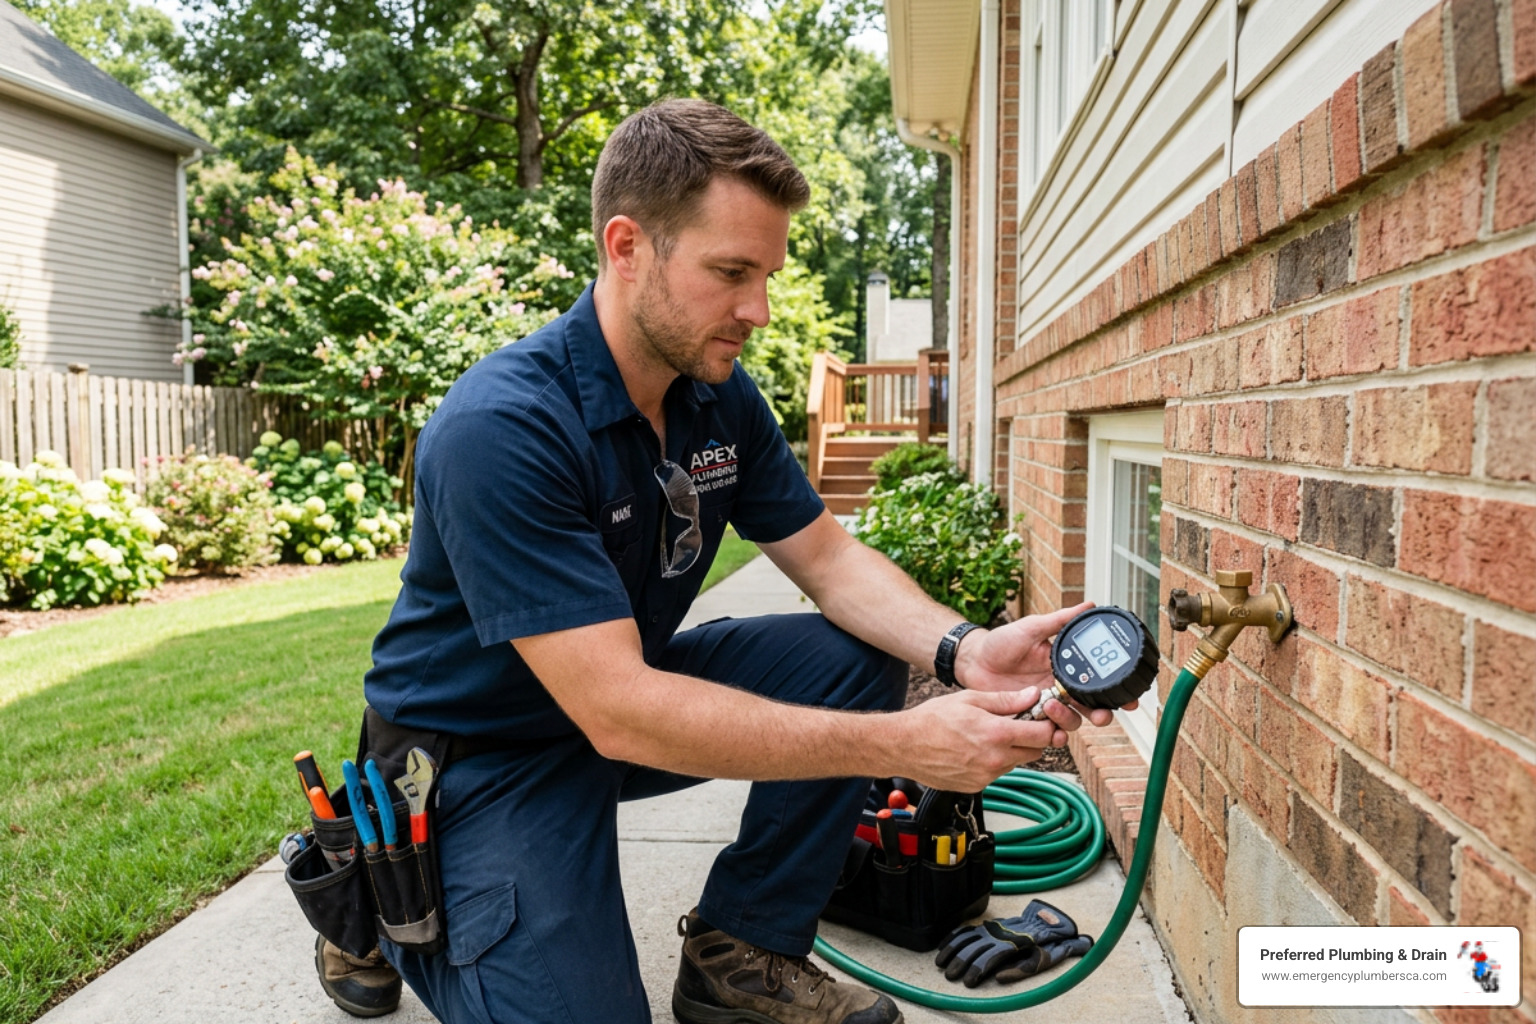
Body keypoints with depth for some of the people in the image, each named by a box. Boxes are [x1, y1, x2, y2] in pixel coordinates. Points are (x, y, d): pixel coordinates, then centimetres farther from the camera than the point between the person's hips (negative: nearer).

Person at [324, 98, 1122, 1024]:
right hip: (485, 751, -6)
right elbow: (616, 711, -34)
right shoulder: (500, 429, -30)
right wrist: (903, 746, -35)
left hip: (631, 686, 7)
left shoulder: (723, 397, -6)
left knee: (859, 656, -8)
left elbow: (829, 557, -2)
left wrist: (963, 652, -22)